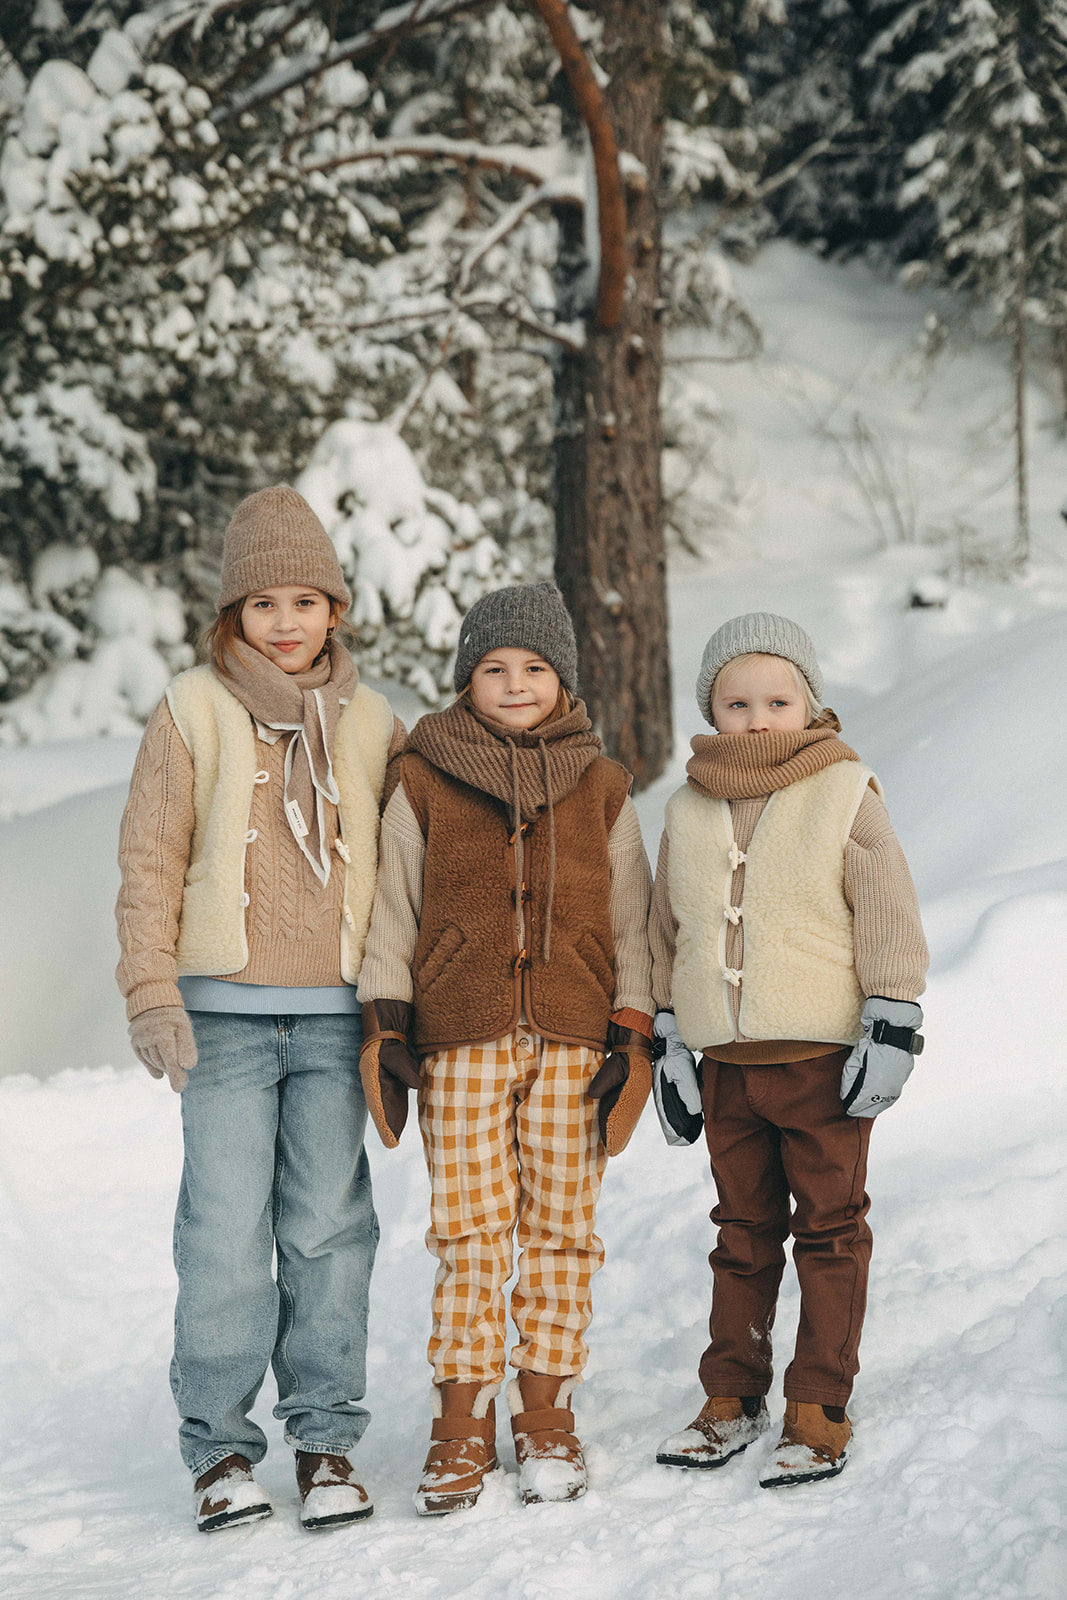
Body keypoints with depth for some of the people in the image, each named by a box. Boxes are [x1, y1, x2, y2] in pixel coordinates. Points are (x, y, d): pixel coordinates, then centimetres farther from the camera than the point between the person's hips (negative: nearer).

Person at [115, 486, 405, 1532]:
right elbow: (149, 861, 2)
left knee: (328, 1224, 2)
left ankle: (326, 1437, 12)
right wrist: (153, 994, -6)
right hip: (224, 1012, -2)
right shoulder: (192, 712, 3)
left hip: (337, 1015, 2)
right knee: (226, 1227, -5)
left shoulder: (371, 726, 11)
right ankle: (218, 1444, 4)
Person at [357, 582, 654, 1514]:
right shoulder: (425, 783, 7)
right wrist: (385, 1028, 1)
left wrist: (634, 1037, 4)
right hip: (461, 1039, -1)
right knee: (469, 1230, -3)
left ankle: (547, 1418, 13)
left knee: (561, 1226, 3)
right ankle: (463, 1424, 5)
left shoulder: (600, 787, 10)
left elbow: (630, 919, 11)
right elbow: (393, 910, 9)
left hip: (574, 1039, 1)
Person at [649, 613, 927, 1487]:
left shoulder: (846, 796, -5)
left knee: (829, 1232, 2)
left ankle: (820, 1410, 8)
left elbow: (890, 921, -5)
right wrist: (668, 1041, 12)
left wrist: (891, 1031, -10)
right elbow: (668, 933, 15)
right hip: (726, 1062, 4)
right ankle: (733, 1398, 21)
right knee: (743, 1233, 13)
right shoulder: (690, 811, 7)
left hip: (823, 1057, -4)